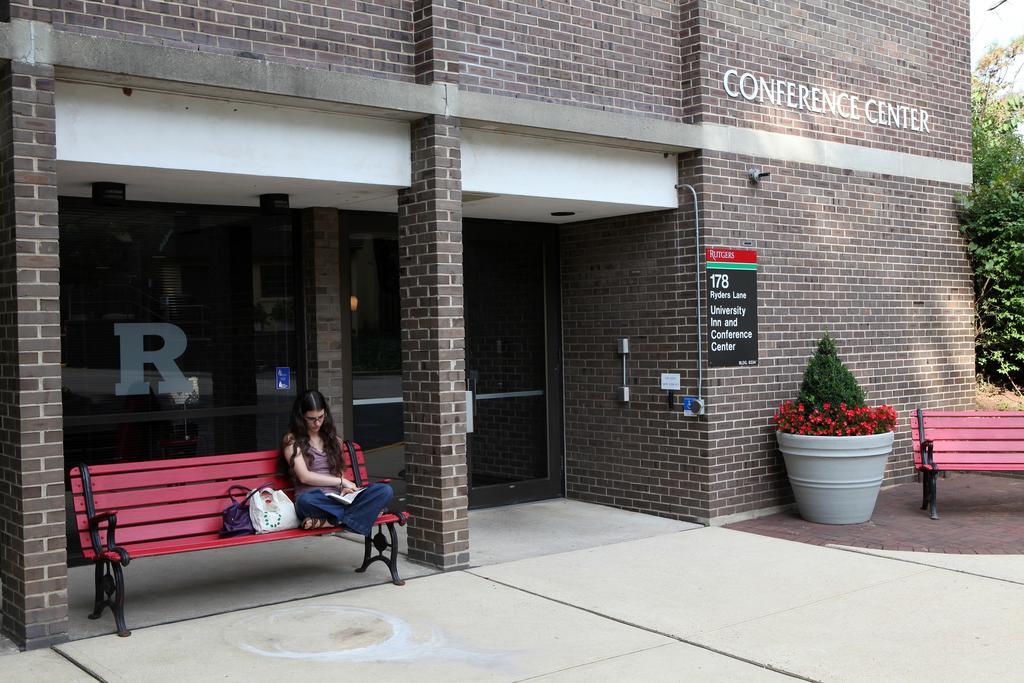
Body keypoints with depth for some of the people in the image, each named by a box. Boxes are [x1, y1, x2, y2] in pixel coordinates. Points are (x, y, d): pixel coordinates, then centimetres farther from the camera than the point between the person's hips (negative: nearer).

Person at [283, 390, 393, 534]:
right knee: (306, 501, -44)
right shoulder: (292, 440, 6)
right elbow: (304, 476, -5)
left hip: (337, 498, 5)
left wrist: (344, 489, 0)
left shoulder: (333, 439, 22)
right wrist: (341, 481, -6)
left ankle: (327, 521, -31)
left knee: (385, 491, -22)